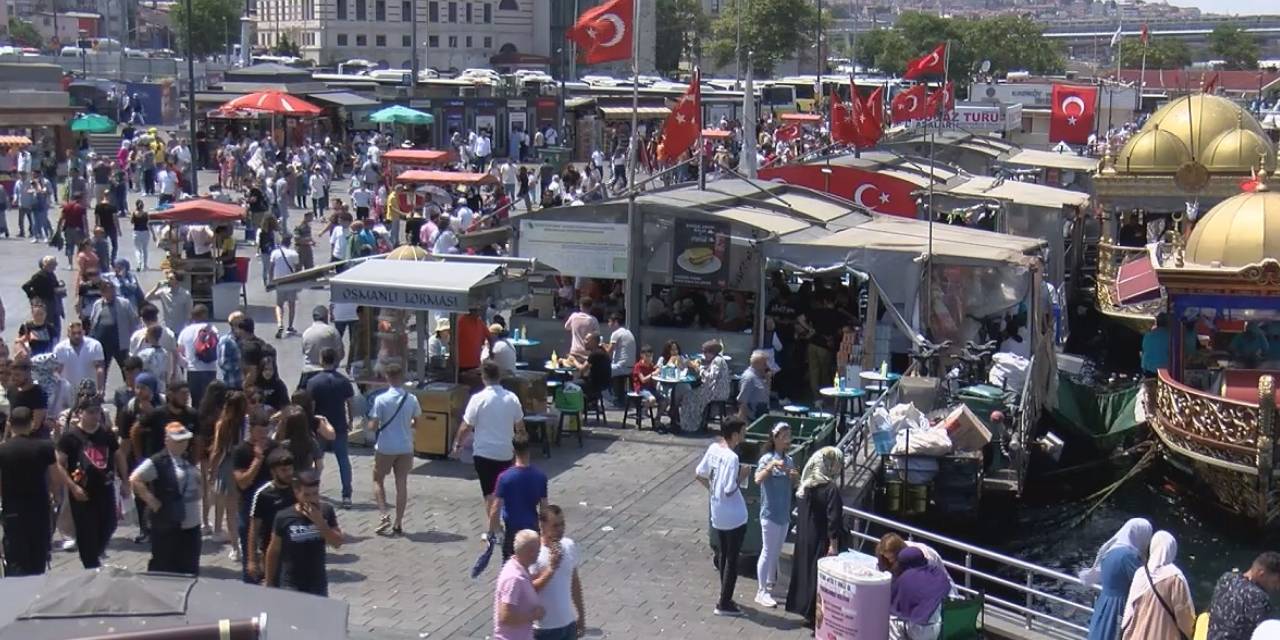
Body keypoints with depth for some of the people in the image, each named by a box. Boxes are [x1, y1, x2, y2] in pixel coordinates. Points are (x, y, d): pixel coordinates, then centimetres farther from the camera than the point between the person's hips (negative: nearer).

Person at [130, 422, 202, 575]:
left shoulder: (188, 460, 12)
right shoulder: (158, 462, -13)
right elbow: (134, 480, -20)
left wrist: (199, 493, 12)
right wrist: (152, 501, -18)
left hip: (192, 524, 8)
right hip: (168, 525, -8)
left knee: (189, 569, 15)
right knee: (164, 567, 2)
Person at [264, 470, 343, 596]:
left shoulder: (326, 511, -8)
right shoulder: (284, 517, -14)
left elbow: (338, 543, -8)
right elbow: (273, 552, -3)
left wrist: (320, 521, -22)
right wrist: (269, 583, 2)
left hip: (318, 582, 3)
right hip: (291, 584, -3)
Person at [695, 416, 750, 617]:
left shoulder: (713, 448, -1)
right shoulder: (731, 457, -24)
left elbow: (698, 474, 8)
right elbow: (729, 490, -25)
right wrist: (741, 477, -11)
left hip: (717, 515, 8)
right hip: (734, 516, -8)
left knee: (722, 555, 19)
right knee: (732, 560, 4)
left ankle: (725, 598, 31)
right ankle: (724, 604, 9)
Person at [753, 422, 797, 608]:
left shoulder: (789, 460, 7)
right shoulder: (767, 459, -14)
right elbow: (758, 479, -30)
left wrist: (795, 477, -3)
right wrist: (771, 465, -41)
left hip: (784, 513, 7)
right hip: (770, 514, -7)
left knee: (776, 552, 17)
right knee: (767, 552, -1)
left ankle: (770, 586, 30)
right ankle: (761, 592, 7)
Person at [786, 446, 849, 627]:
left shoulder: (805, 486, 5)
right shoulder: (830, 488, -17)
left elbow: (800, 514, 11)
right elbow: (833, 519, -19)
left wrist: (802, 532, 18)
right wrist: (834, 544, -17)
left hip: (804, 539, 7)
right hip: (822, 541, -7)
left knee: (806, 570, 14)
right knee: (821, 574, 1)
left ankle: (806, 610, 23)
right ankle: (814, 614, 4)